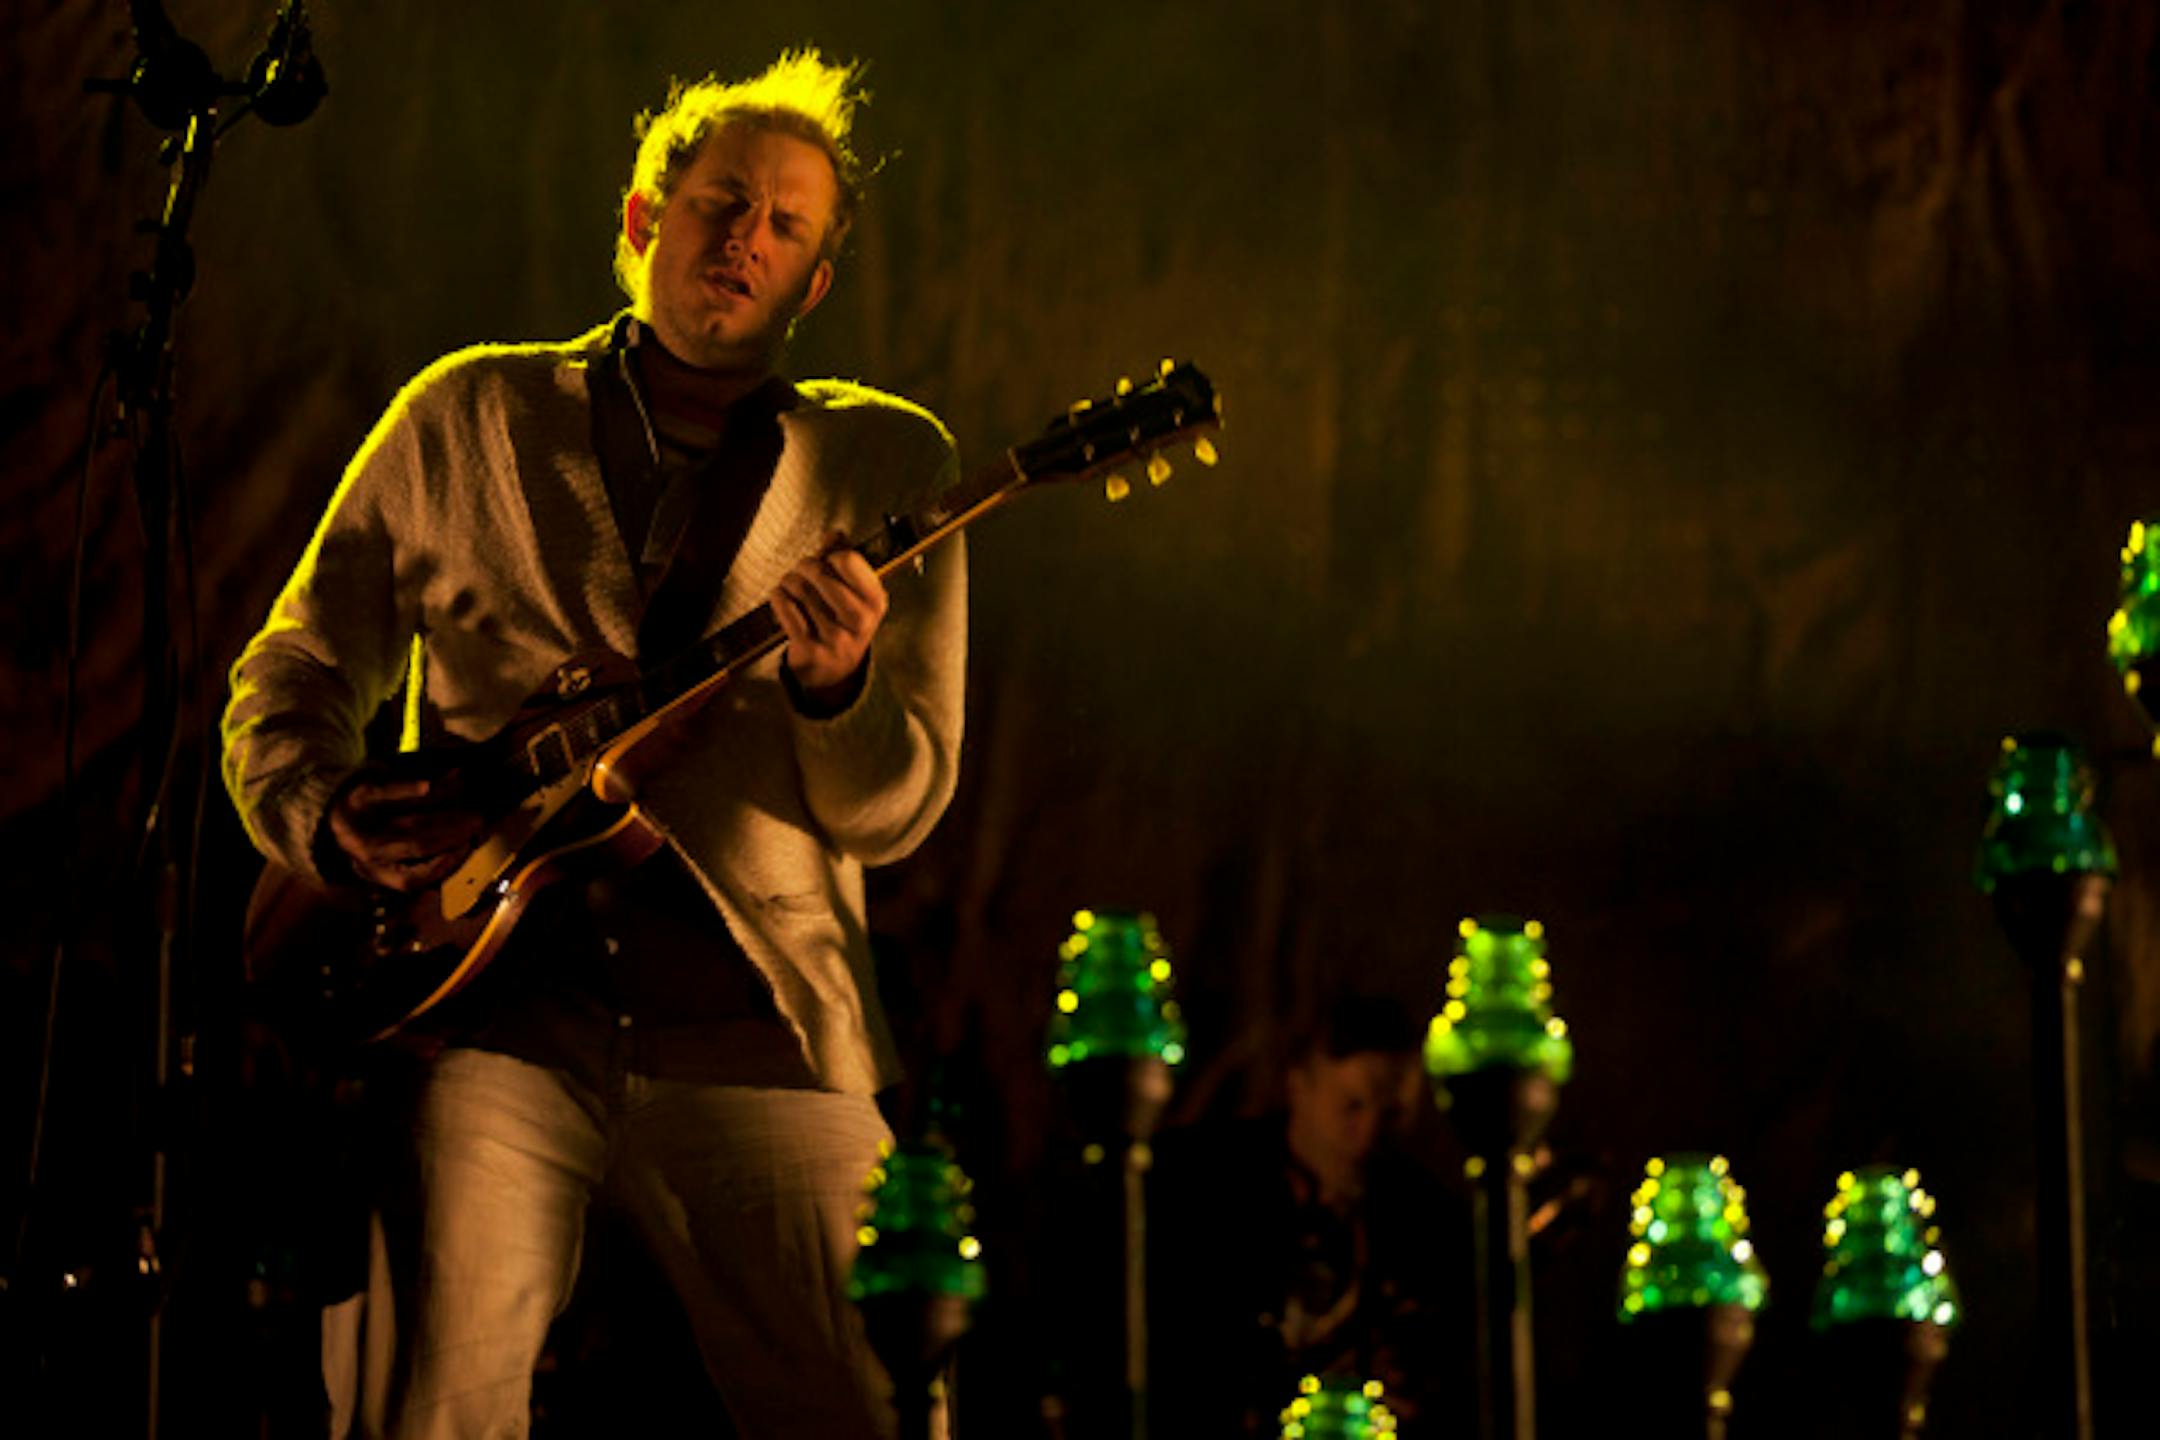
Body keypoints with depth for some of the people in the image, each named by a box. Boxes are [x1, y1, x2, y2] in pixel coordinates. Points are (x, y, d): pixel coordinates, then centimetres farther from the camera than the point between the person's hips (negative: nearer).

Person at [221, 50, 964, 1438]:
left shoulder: (888, 464, 10)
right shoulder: (470, 418, 12)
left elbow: (895, 808, 4)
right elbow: (294, 673, 17)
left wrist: (836, 686, -17)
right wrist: (326, 817, -4)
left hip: (755, 1020, 1)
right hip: (502, 1004, 0)